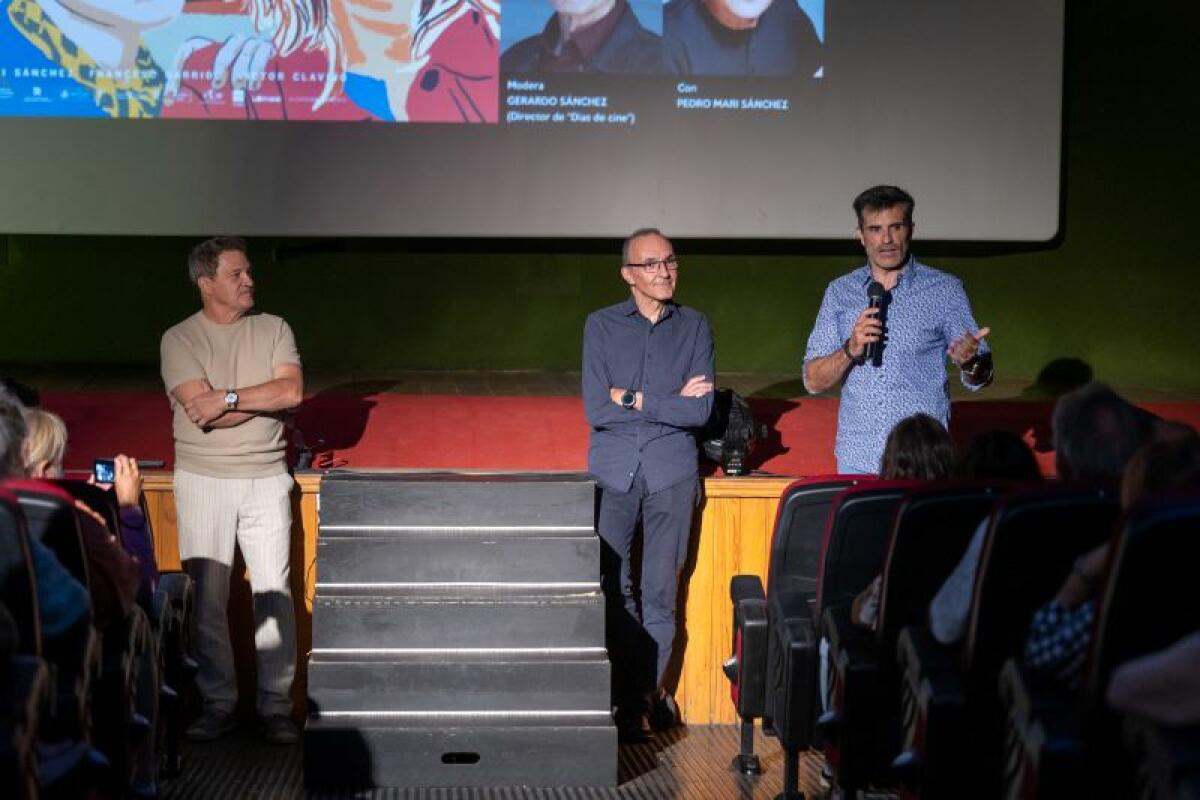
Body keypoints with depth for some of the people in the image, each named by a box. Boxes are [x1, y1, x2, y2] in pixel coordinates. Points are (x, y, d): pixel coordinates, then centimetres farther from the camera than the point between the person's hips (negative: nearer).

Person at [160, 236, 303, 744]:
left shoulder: (273, 330, 5)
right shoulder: (180, 339, -2)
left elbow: (292, 391, -10)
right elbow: (200, 409, -14)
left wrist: (227, 398, -16)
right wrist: (262, 398, -10)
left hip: (266, 479, 1)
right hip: (202, 480, -1)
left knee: (274, 593, 0)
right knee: (208, 596, 2)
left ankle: (276, 706, 8)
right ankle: (217, 704, 14)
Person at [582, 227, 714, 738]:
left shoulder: (694, 327, 4)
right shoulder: (601, 326, 2)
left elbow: (700, 411, -6)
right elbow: (595, 410, -8)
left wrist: (634, 399, -9)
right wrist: (670, 401, -8)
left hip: (671, 473, 0)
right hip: (613, 471, 0)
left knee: (661, 590, 4)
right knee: (613, 589, 1)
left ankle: (654, 685, 18)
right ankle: (625, 692, 12)